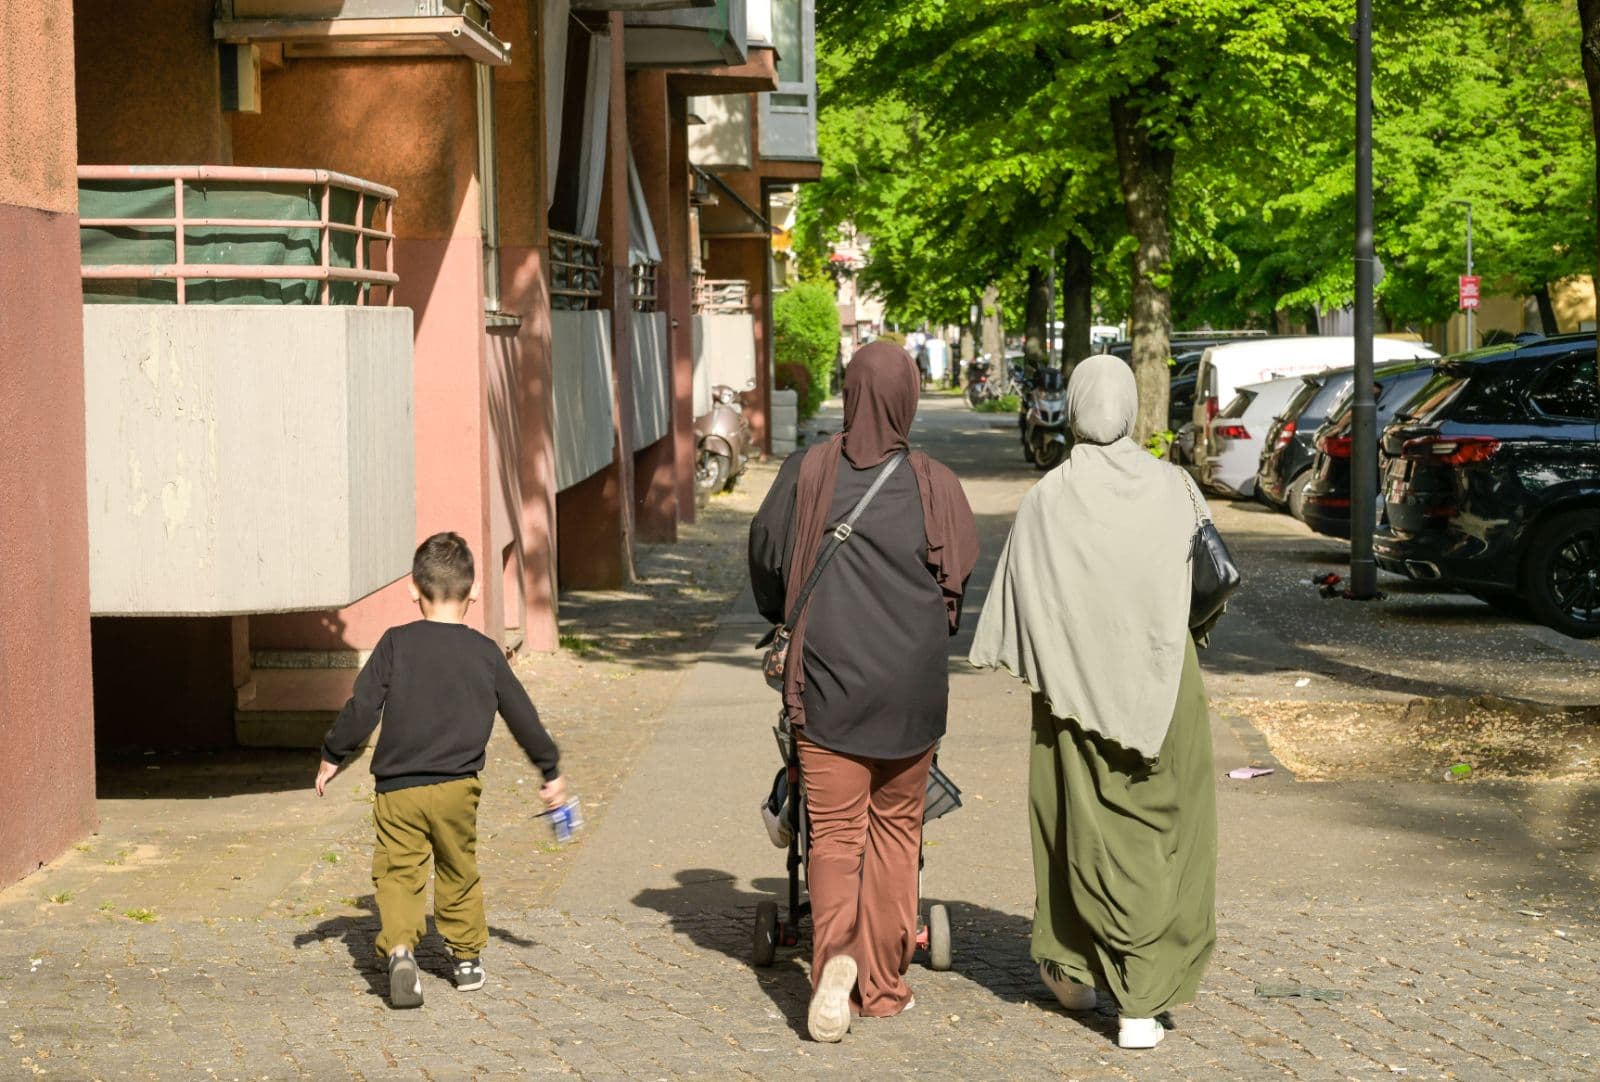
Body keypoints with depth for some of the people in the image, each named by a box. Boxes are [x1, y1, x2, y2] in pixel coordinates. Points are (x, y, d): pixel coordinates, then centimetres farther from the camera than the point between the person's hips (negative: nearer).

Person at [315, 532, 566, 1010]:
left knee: (398, 874, 1)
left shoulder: (396, 644, -3)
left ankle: (399, 948, -21)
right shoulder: (485, 653, 3)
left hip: (397, 787, -2)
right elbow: (523, 717, 10)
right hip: (457, 789, 2)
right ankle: (467, 957, 26)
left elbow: (361, 709, -4)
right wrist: (551, 771, 21)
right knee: (459, 874, 18)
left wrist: (333, 755, 11)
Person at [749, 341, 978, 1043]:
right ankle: (883, 983, 19)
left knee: (834, 832, 4)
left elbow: (766, 558, 6)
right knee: (895, 827, 14)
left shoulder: (807, 474, -4)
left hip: (827, 678, -1)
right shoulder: (935, 486, -4)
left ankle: (834, 953, -21)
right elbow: (959, 580, 1)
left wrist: (787, 620, 26)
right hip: (912, 684, 1)